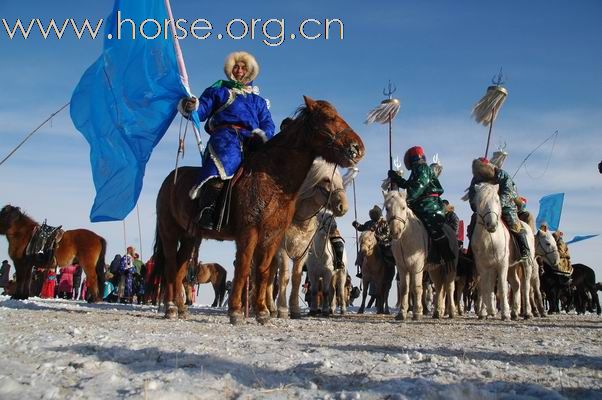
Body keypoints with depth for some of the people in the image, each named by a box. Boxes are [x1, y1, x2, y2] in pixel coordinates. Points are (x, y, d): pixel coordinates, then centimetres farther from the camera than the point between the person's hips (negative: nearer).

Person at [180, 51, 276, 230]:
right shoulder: (218, 91, 27)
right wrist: (190, 107, -11)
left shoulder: (257, 100, 34)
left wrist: (262, 134, -1)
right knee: (224, 158, -36)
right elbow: (201, 110, 13)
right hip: (224, 134, -3)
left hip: (250, 139, 3)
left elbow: (268, 124, 22)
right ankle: (207, 208, -44)